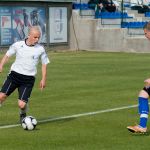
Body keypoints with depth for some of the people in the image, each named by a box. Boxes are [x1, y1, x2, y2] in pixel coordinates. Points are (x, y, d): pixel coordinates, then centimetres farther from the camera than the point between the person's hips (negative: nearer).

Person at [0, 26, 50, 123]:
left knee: (22, 104, -12)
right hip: (14, 75, 1)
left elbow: (44, 64, 8)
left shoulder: (40, 49, -2)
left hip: (28, 79, -1)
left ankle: (23, 115, 23)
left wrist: (43, 79, 3)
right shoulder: (18, 45, -1)